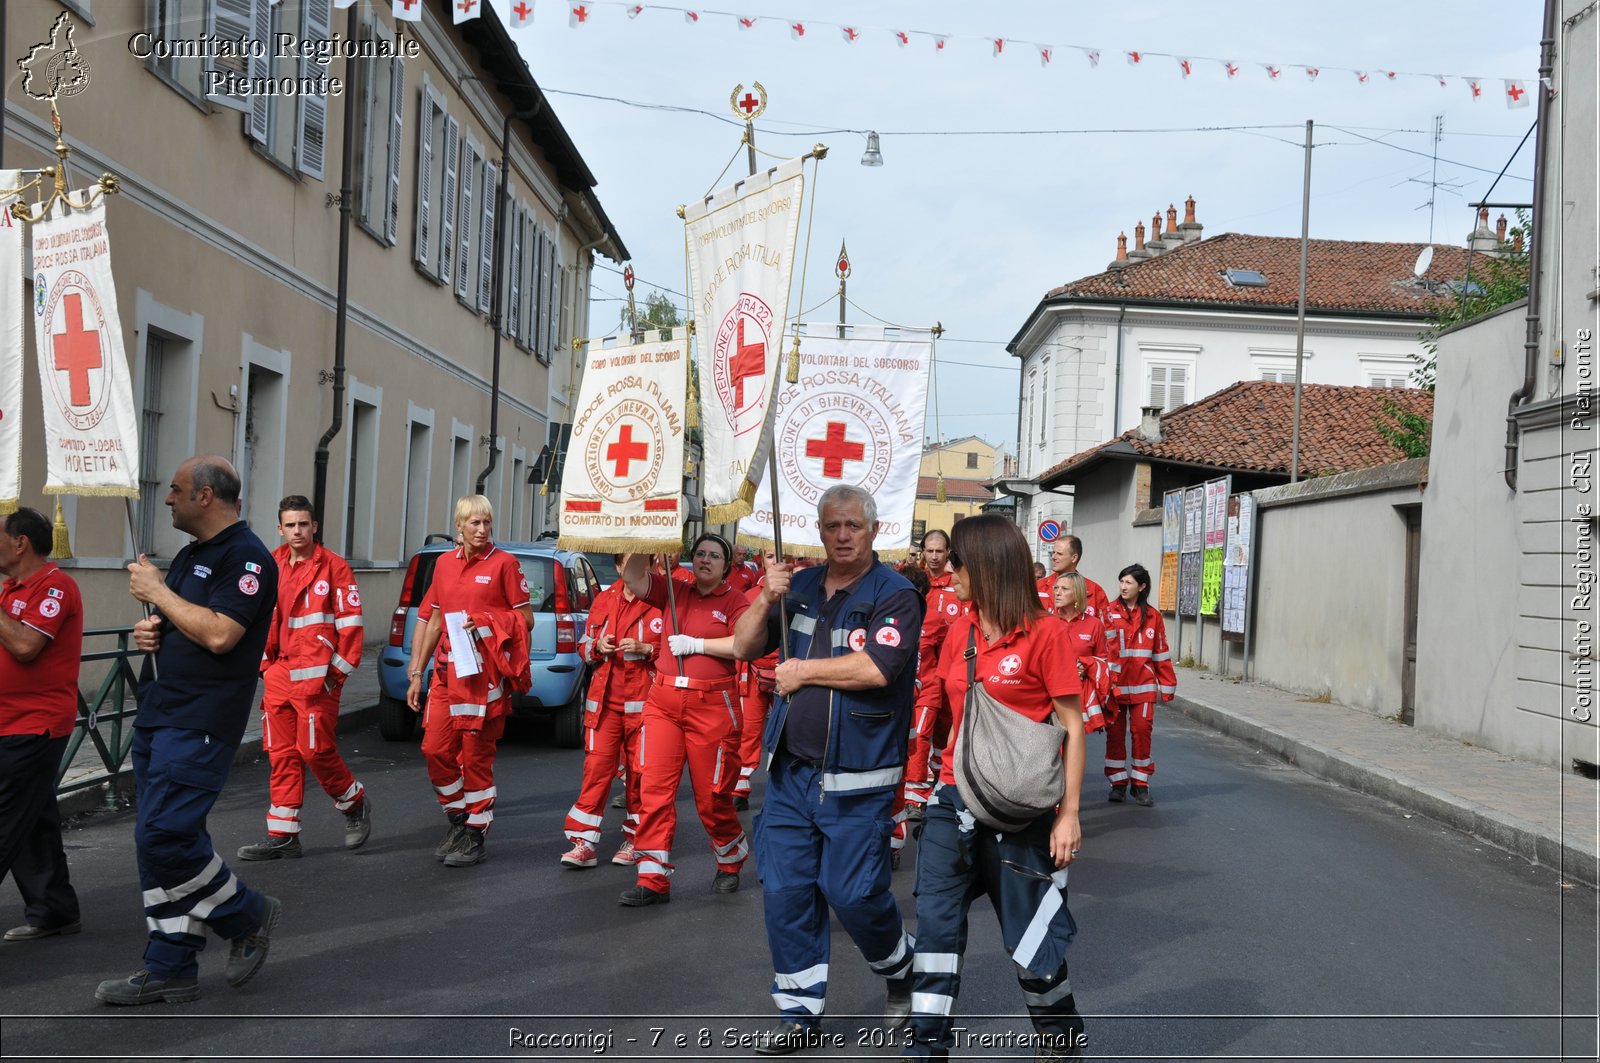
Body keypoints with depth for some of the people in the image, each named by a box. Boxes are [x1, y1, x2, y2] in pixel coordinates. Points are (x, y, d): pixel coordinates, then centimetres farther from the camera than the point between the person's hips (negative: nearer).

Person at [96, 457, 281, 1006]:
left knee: (165, 836, -14)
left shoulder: (247, 557, -12)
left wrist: (157, 592, -12)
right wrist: (146, 631, 4)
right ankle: (170, 970, 16)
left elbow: (218, 634, -23)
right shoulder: (189, 555, 18)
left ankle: (248, 914, 8)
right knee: (160, 841, 9)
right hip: (156, 715, 9)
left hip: (200, 723, -9)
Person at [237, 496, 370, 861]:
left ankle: (356, 804, 20)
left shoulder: (333, 567, -5)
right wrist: (265, 665, 13)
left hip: (316, 678, -6)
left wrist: (339, 670, -8)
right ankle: (282, 837, 12)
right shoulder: (272, 566, 11)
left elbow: (350, 624, -6)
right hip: (279, 677, 6)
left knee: (316, 750, -5)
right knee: (281, 754, 6)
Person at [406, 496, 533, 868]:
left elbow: (526, 619, -1)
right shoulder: (444, 563, 14)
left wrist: (486, 624, -17)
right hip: (446, 670, 5)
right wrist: (416, 674, 16)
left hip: (484, 673, -5)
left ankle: (475, 837, 10)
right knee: (435, 749, 3)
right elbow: (432, 620, 18)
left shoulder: (504, 563, -2)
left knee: (476, 756, -1)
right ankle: (457, 819, 23)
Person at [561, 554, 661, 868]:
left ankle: (635, 839, 17)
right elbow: (584, 645, 19)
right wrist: (598, 646, -2)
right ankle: (583, 843, 2)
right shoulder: (604, 601, 12)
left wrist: (645, 649, -17)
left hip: (642, 702, -3)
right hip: (604, 700, 3)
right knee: (596, 768, -1)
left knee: (639, 771, 3)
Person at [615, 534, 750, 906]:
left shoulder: (735, 600, 0)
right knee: (655, 788, -3)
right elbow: (634, 578, 3)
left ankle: (731, 863, 30)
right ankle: (653, 878, 1)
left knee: (710, 794, 5)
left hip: (711, 705, -4)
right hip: (663, 700, 4)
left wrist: (695, 644, -13)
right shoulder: (674, 592, 12)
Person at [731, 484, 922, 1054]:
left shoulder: (894, 594, -8)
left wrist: (802, 672, -11)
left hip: (857, 781, -5)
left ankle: (903, 971, 29)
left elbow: (876, 667, -23)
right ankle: (799, 1011, 20)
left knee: (853, 892, -2)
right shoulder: (801, 586, 10)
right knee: (784, 890, 6)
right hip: (790, 771, 6)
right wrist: (766, 599, -9)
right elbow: (744, 646, 9)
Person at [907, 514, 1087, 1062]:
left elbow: (1072, 726, -10)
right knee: (935, 924, 3)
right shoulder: (959, 632, 6)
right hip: (954, 800, 6)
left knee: (1030, 934, 7)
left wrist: (1069, 813, -13)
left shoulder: (1044, 632, -11)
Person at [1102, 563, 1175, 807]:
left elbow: (1161, 653, 9)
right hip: (1114, 684, -1)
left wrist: (1167, 685, 9)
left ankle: (1141, 784, 11)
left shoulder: (1153, 616, 6)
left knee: (1143, 732, -1)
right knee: (1115, 733, 4)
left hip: (1142, 686, 1)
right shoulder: (1110, 612, 1)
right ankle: (1118, 783, 15)